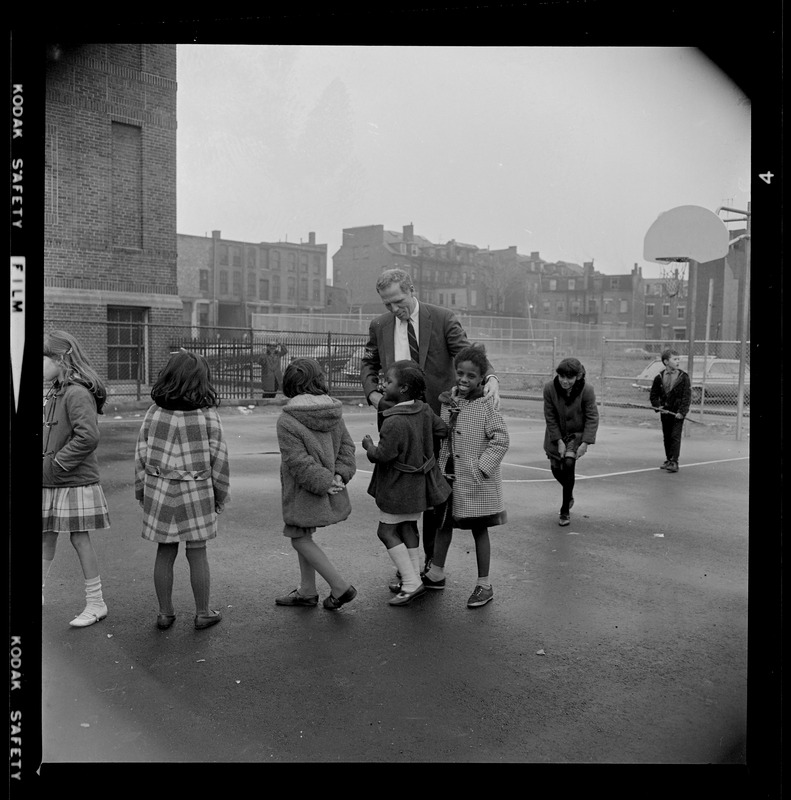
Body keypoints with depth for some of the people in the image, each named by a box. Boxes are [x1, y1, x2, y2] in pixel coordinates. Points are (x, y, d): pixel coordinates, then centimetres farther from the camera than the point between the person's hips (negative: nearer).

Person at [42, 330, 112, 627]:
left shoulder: (77, 393, -17)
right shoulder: (54, 393, 10)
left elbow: (88, 436, -27)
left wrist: (53, 465, -21)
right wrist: (46, 464, 7)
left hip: (74, 483, -8)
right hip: (51, 483, 8)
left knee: (79, 538, 0)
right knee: (46, 536, 15)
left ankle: (96, 603, 13)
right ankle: (39, 591, 30)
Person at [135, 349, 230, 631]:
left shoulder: (154, 412, -5)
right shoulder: (207, 415, -11)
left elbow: (141, 453, 0)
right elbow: (218, 458, -6)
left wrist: (142, 491, 12)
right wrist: (220, 494, 6)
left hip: (160, 492, 2)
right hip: (196, 494, -2)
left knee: (165, 553, 13)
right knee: (197, 554, 9)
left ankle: (165, 613, 23)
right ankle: (202, 613, 21)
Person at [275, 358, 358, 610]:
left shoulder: (287, 421, -19)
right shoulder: (333, 412, 2)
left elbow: (299, 463, -23)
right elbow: (346, 445, 4)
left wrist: (324, 482, -16)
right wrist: (339, 475, -5)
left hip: (304, 492, -8)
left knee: (299, 538, 6)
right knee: (304, 536, 19)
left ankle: (341, 587, 5)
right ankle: (307, 592, 28)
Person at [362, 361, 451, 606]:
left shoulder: (394, 422, -27)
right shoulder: (425, 410, -3)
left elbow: (384, 455, -25)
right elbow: (443, 430, 5)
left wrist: (369, 447, -5)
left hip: (399, 486, -8)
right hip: (419, 482, 8)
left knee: (386, 531, 4)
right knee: (408, 527, 20)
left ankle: (411, 583, 3)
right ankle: (412, 580, 28)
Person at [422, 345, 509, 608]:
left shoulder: (485, 405, -16)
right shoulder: (449, 399, 4)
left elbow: (501, 440, -19)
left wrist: (481, 468, -21)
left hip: (475, 482, -6)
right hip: (447, 476, 6)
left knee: (479, 530, 6)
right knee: (443, 524, 18)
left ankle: (484, 585, 19)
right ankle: (436, 574, 35)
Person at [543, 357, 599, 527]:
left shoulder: (587, 390, -22)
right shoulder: (549, 388, -20)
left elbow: (592, 417, -15)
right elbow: (550, 417, -12)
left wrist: (585, 443, -22)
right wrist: (558, 441, -15)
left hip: (577, 433, -2)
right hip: (556, 435, 2)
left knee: (569, 462, -22)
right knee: (556, 469, 7)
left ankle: (565, 511, -9)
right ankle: (569, 494, 44)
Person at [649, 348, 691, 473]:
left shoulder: (683, 377, -6)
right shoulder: (659, 378, 1)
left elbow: (687, 396, -8)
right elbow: (653, 395, 9)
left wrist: (682, 412, -16)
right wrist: (658, 407, -7)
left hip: (678, 413, -4)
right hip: (665, 412, 4)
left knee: (675, 436, -8)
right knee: (666, 437, 12)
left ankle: (674, 462, -8)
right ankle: (668, 460, 24)